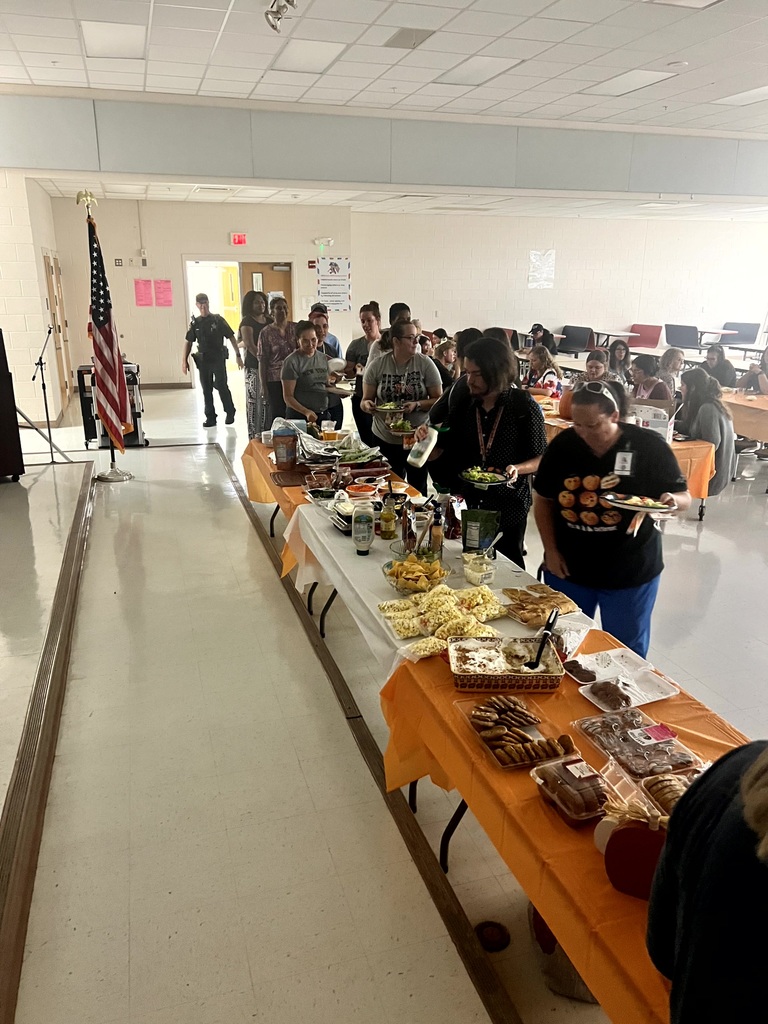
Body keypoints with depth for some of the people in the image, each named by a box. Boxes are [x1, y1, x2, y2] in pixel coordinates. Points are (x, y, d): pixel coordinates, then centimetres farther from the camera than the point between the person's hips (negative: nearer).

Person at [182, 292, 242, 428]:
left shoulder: (218, 320, -1)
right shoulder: (195, 323, 7)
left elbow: (231, 337, 1)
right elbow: (188, 342, 12)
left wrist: (238, 355, -4)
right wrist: (184, 360, 6)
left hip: (218, 358, -3)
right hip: (203, 360, 3)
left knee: (221, 386, -8)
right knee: (206, 389, 5)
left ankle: (230, 413, 10)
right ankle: (210, 418, 13)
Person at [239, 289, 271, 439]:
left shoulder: (269, 321, 15)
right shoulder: (247, 322, -4)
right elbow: (250, 345, -15)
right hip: (254, 367, -6)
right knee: (255, 402, -4)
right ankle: (255, 437, 1)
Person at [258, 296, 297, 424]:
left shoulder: (296, 328, 7)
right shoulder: (266, 332, 0)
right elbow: (262, 360, -1)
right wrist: (263, 385, -6)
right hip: (274, 381, -2)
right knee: (276, 414, -1)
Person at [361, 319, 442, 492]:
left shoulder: (425, 363, -6)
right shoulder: (376, 366, -4)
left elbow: (438, 400, -5)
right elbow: (366, 400, 2)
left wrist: (417, 405, -22)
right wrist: (367, 405, -21)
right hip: (385, 439, 1)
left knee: (418, 488, 10)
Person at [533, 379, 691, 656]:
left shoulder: (650, 446, -14)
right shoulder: (562, 445, -8)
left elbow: (684, 498, -5)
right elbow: (543, 499, 3)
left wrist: (672, 502, -29)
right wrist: (551, 551, -4)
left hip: (631, 573, -2)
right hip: (568, 569, 2)